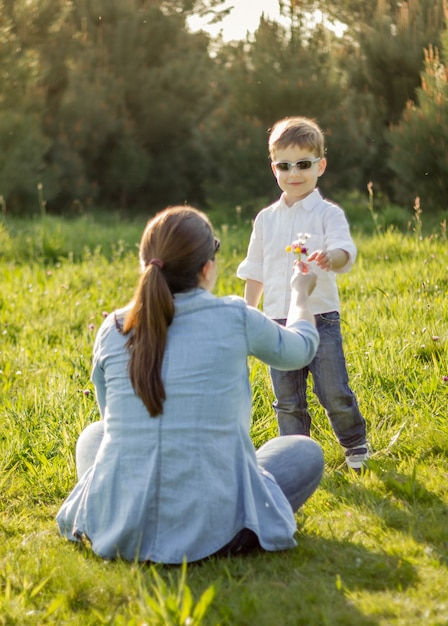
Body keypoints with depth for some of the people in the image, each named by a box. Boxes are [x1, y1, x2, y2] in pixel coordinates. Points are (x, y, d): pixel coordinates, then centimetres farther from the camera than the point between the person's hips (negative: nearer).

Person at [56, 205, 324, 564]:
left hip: (118, 530, 4)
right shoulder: (236, 319, -6)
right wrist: (301, 292, 36)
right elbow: (301, 349, 16)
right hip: (210, 531, -3)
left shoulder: (113, 330, 1)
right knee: (306, 453, 20)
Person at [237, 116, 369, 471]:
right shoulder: (266, 219, 11)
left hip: (321, 319, -3)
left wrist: (330, 257, -43)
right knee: (287, 401, 7)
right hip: (278, 323, 4)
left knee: (335, 394, -1)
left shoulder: (328, 213, -3)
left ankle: (356, 445, 23)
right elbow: (255, 272, 17)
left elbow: (345, 250, -20)